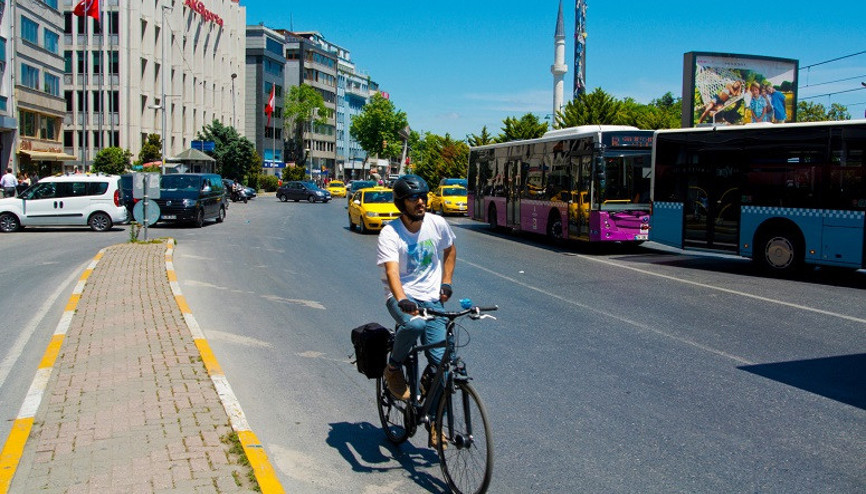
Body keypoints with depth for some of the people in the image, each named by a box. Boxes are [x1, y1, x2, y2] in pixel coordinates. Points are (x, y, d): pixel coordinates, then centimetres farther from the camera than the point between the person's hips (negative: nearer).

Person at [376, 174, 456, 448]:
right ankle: (393, 369, -7)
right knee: (415, 323, -39)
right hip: (401, 297, -3)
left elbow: (450, 251, 19)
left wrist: (446, 283, 8)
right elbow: (392, 271, -27)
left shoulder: (437, 224, -2)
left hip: (432, 299, 4)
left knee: (441, 360, -8)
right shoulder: (390, 233, -14)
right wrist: (402, 300, -45)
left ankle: (435, 423, 12)